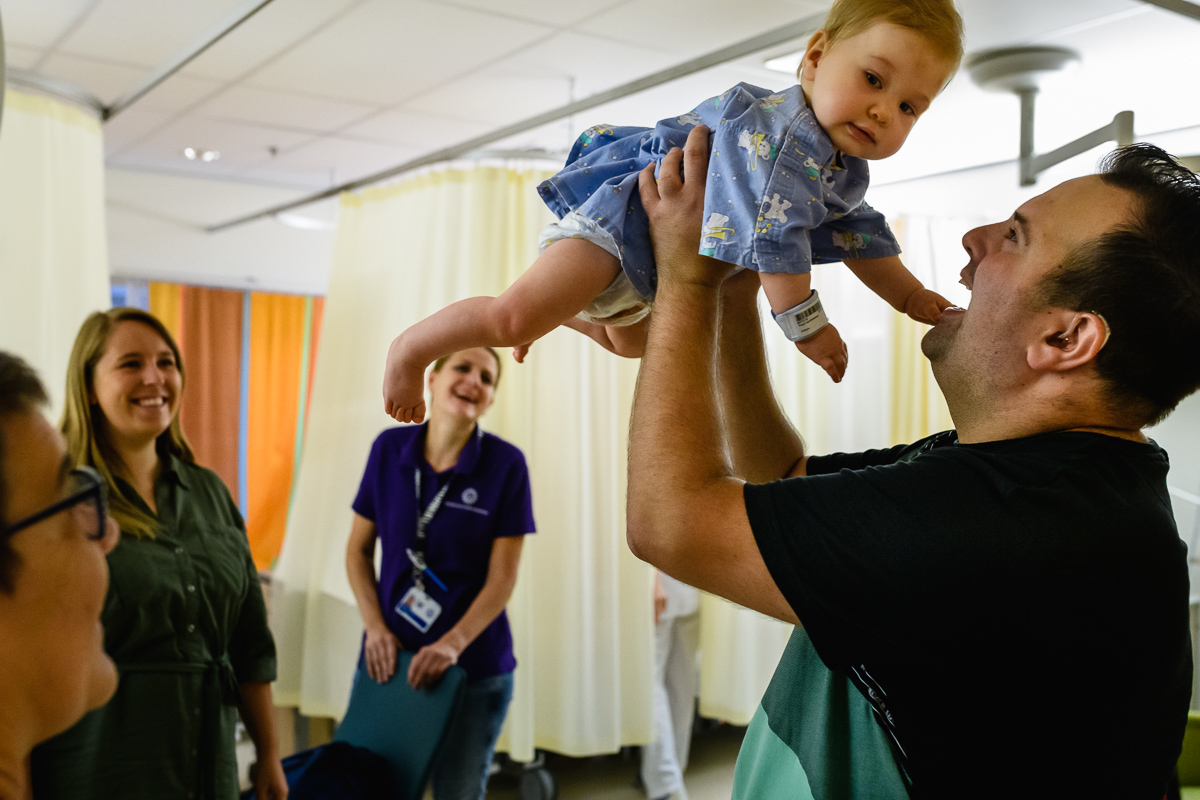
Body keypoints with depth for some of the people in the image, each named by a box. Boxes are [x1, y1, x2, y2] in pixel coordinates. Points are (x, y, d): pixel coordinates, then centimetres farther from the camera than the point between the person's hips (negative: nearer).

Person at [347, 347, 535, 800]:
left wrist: (453, 644, -20)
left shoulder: (506, 464, -11)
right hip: (388, 656, 2)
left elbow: (502, 577, -10)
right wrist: (376, 628, -7)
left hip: (473, 667, -2)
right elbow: (358, 549, 4)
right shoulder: (389, 449, -3)